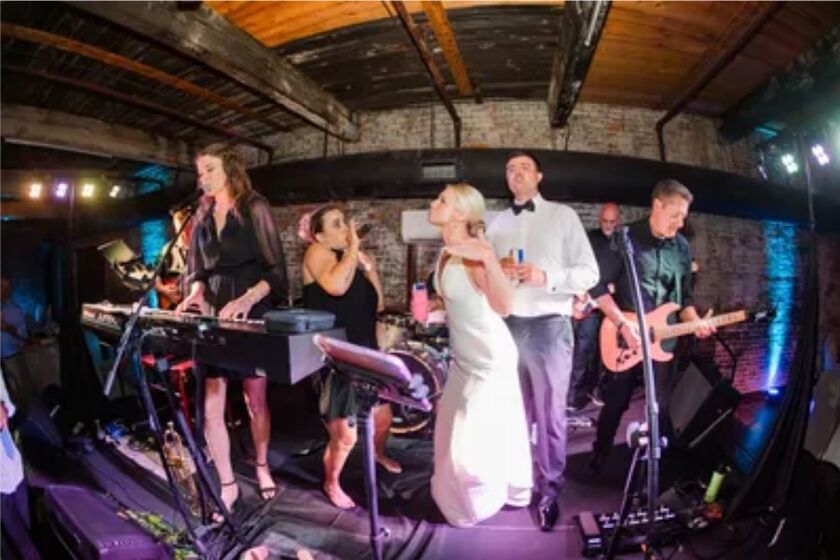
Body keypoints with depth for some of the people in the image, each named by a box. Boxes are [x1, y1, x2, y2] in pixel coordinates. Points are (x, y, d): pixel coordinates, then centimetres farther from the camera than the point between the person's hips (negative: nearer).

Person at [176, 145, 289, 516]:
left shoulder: (254, 208, -3)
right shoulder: (202, 216, 12)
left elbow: (276, 269, -9)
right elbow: (199, 270, 16)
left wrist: (247, 299, -25)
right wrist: (196, 293, -6)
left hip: (252, 316, -4)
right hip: (213, 317, 4)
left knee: (256, 402, 8)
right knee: (211, 408, -1)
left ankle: (261, 467, 32)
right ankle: (227, 484, 15)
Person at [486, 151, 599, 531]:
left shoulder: (563, 215, 1)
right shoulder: (497, 223, 13)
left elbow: (589, 273, -3)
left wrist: (545, 277, -18)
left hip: (548, 326, -4)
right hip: (507, 325, 4)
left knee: (549, 414, 6)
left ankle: (549, 491, 22)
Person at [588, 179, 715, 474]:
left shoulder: (682, 246, 6)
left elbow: (684, 295, 14)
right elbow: (598, 286, -12)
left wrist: (695, 322, -5)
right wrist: (623, 324, -19)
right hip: (625, 340, -4)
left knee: (663, 407, 10)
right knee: (615, 404, 8)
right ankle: (599, 458, 27)